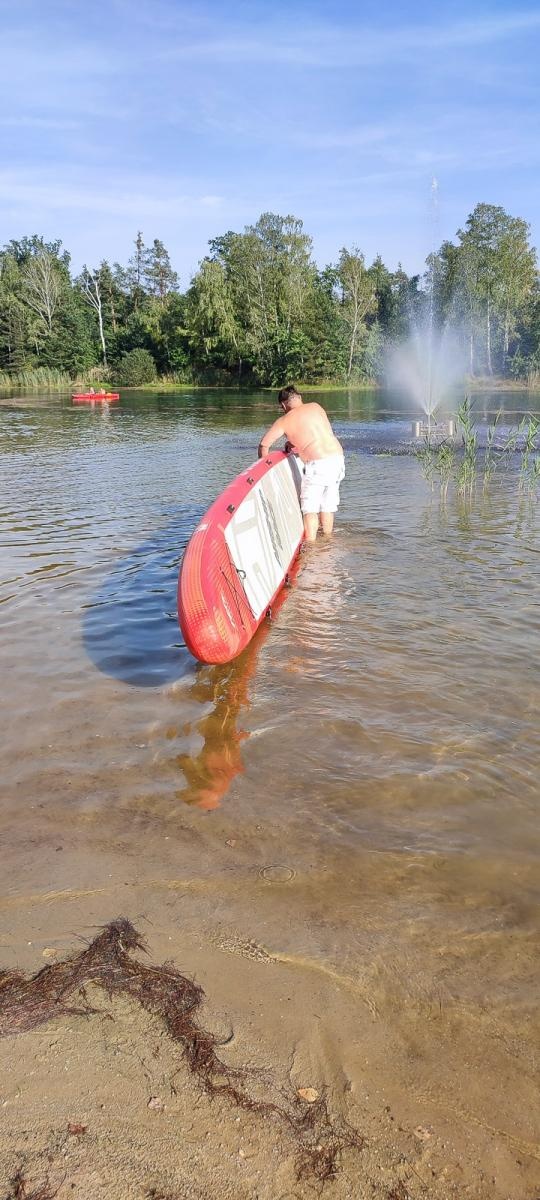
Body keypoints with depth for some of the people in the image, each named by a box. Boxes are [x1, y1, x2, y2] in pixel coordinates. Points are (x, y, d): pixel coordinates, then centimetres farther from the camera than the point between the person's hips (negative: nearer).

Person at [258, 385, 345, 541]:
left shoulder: (284, 421, 1)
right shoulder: (316, 407, 13)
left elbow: (264, 445, 8)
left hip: (317, 463, -6)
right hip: (338, 457, 6)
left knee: (310, 507, 2)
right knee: (328, 505, 18)